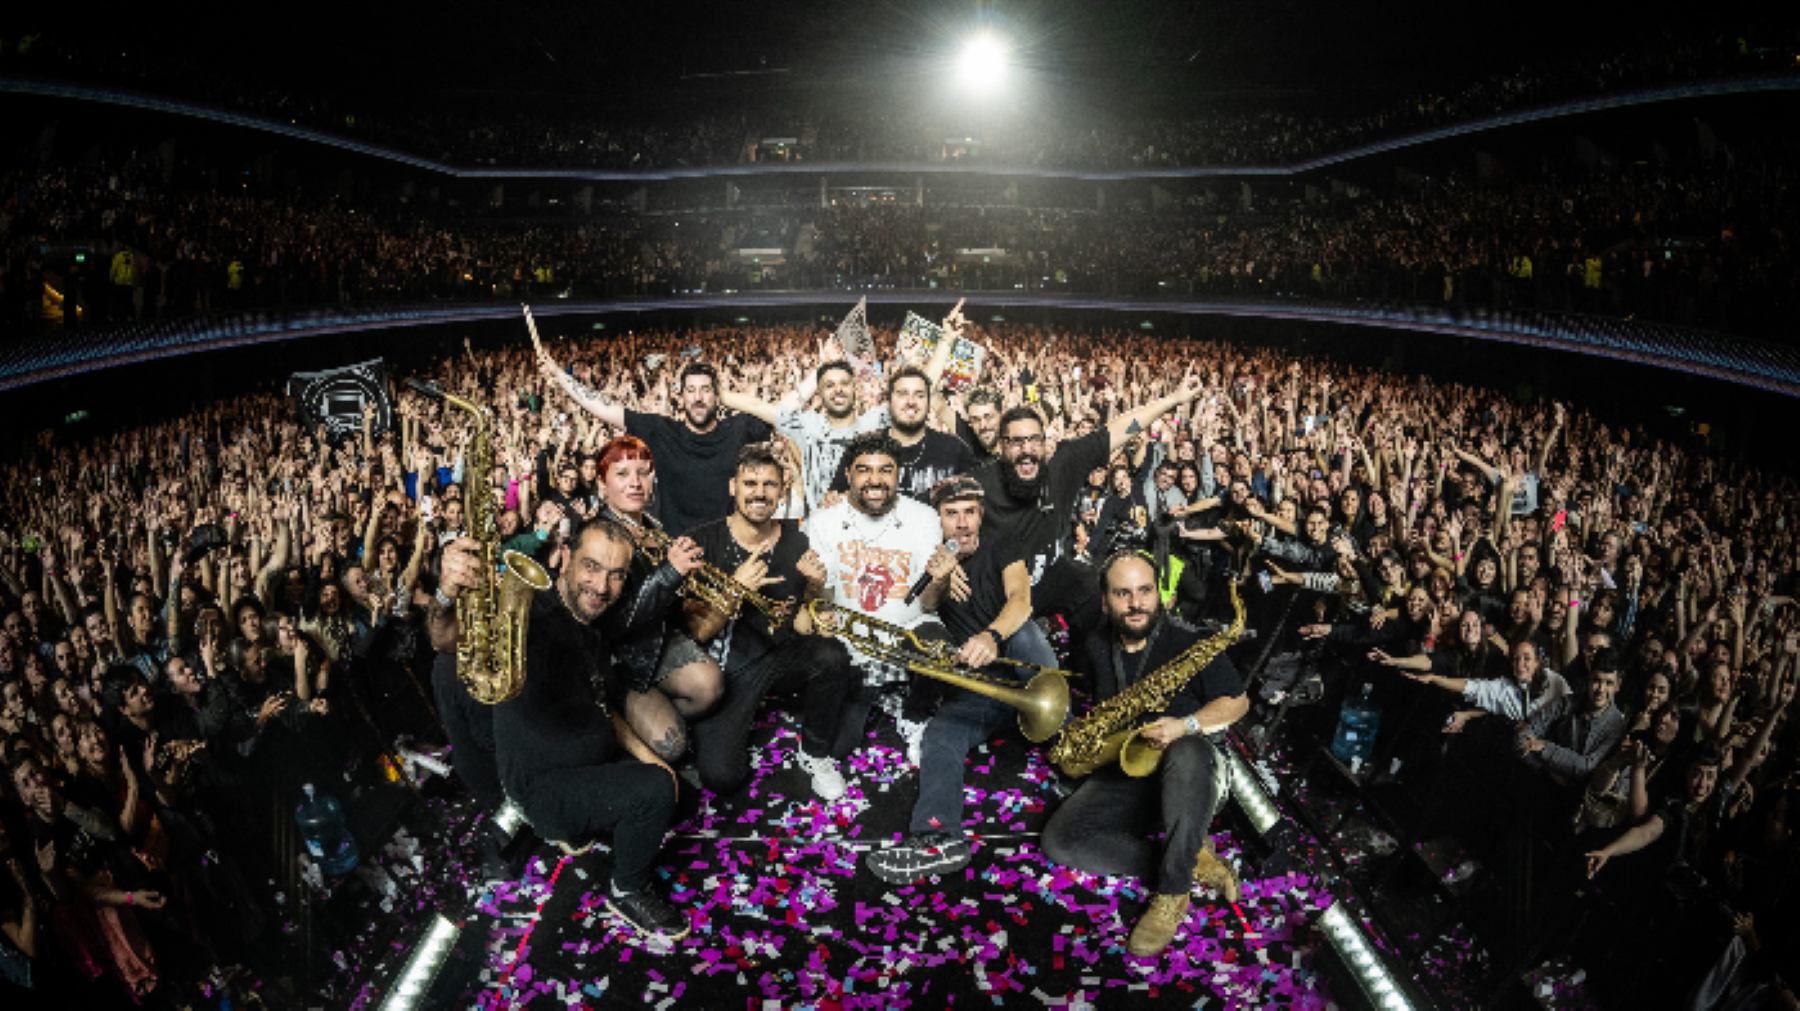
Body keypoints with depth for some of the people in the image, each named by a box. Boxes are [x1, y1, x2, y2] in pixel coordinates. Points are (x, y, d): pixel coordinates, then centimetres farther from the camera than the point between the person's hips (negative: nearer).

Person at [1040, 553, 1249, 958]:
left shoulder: (1189, 643, -7)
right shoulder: (1096, 648, 7)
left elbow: (1238, 701, -2)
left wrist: (1186, 725, -19)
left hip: (1181, 773, -4)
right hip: (1119, 779, 4)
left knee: (1187, 754, -42)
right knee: (1059, 840, -22)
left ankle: (1173, 891, -30)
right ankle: (1193, 860, -17)